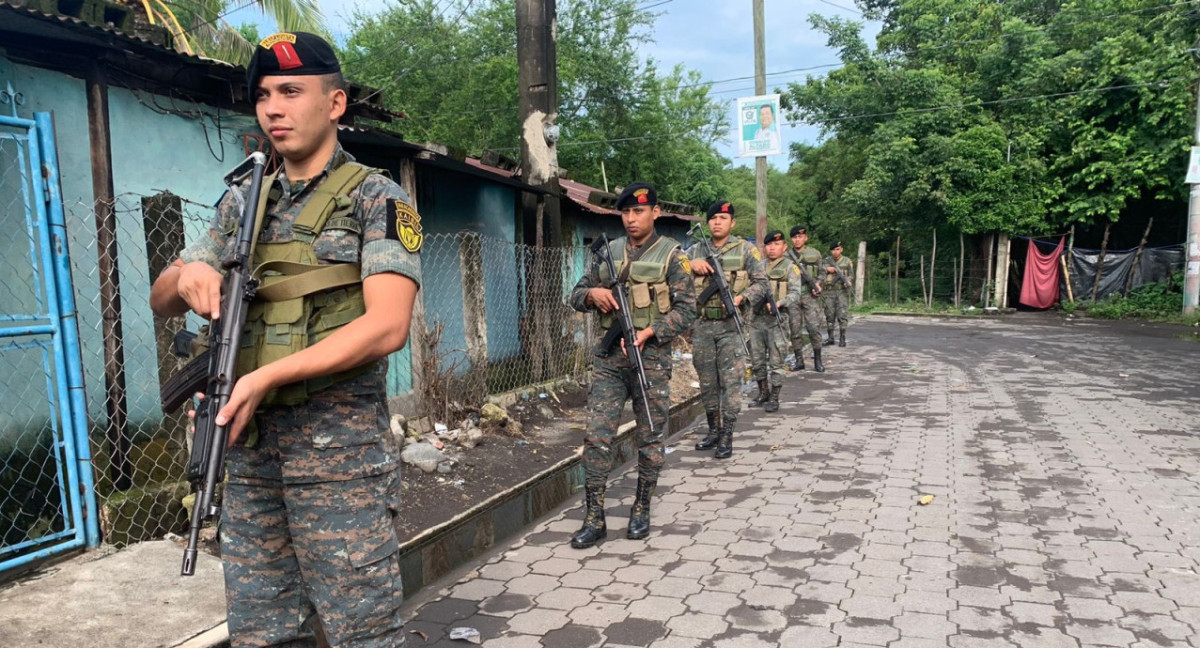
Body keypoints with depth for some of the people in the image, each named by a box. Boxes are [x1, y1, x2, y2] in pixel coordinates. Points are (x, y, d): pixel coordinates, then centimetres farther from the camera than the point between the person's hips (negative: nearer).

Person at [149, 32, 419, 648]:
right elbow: (161, 300, 18)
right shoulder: (241, 206, 15)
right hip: (248, 443, 6)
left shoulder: (376, 199, -3)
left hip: (337, 442, -6)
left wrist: (268, 375, -22)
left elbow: (387, 326, -15)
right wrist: (188, 275, -6)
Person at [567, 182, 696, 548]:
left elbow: (686, 310, -6)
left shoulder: (671, 256, -1)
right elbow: (577, 295, 16)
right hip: (609, 358, 3)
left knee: (650, 439, 7)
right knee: (597, 436, -1)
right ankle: (594, 519, 8)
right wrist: (593, 294, -7)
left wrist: (649, 332, -18)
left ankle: (641, 511, 24)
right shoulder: (607, 253, 11)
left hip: (652, 358, -3)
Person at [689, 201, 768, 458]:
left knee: (731, 382, -4)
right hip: (702, 325, 4)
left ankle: (727, 437, 3)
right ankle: (714, 430, 25)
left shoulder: (745, 250, 2)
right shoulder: (696, 250, 11)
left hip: (731, 325, -3)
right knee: (707, 383, 11)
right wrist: (690, 264, -11)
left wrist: (741, 297, -18)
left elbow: (761, 283, 0)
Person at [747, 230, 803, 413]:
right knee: (757, 360, 11)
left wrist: (779, 303, -24)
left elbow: (795, 294, -8)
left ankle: (774, 398, 9)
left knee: (776, 362, 0)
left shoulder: (790, 267, 0)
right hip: (756, 318, 5)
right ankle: (763, 392, 26)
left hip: (776, 319, -4)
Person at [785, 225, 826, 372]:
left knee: (814, 327, -7)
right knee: (795, 329, 3)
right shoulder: (786, 256, 8)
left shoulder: (815, 254, 7)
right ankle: (798, 360, 11)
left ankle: (817, 360, 4)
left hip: (810, 295, -1)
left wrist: (818, 284, -4)